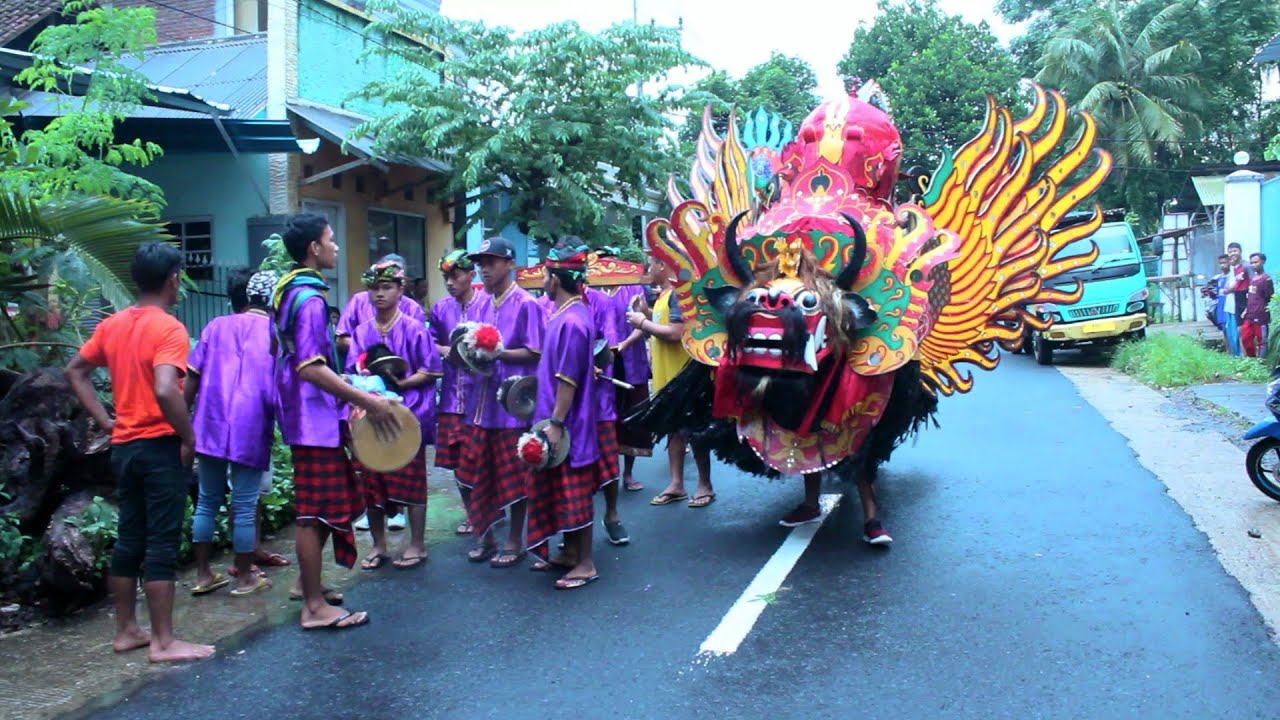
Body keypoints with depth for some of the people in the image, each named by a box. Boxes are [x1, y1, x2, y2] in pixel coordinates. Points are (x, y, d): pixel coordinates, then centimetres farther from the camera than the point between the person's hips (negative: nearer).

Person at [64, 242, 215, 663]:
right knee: (162, 544, -3)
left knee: (129, 540, 14)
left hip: (124, 446, 8)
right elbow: (165, 391, -29)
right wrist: (188, 438, -16)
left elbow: (75, 372, 16)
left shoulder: (112, 324, 9)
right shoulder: (169, 328, -16)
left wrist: (106, 422, 14)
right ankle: (164, 642, 3)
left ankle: (126, 631, 23)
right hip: (161, 446, -8)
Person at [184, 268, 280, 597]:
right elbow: (279, 384, -2)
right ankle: (245, 578, 12)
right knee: (245, 506, 3)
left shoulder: (216, 326, 11)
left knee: (207, 502, 12)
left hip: (210, 425, 3)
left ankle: (203, 575, 19)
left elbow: (192, 378, 6)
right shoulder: (274, 330, 4)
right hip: (250, 429, -3)